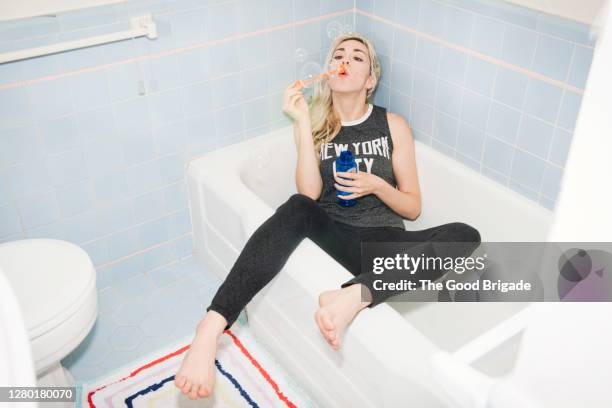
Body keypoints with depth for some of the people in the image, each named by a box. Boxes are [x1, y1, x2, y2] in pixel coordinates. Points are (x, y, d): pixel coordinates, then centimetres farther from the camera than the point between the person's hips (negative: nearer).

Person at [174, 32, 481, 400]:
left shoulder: (394, 126, 6)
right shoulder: (314, 125, 8)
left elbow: (413, 207, 8)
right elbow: (310, 193, -7)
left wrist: (376, 185, -11)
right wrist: (303, 122, -12)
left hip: (384, 242, 1)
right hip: (333, 237, -1)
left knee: (465, 235, -27)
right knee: (298, 208, -35)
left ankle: (354, 295, -46)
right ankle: (213, 325, -45)